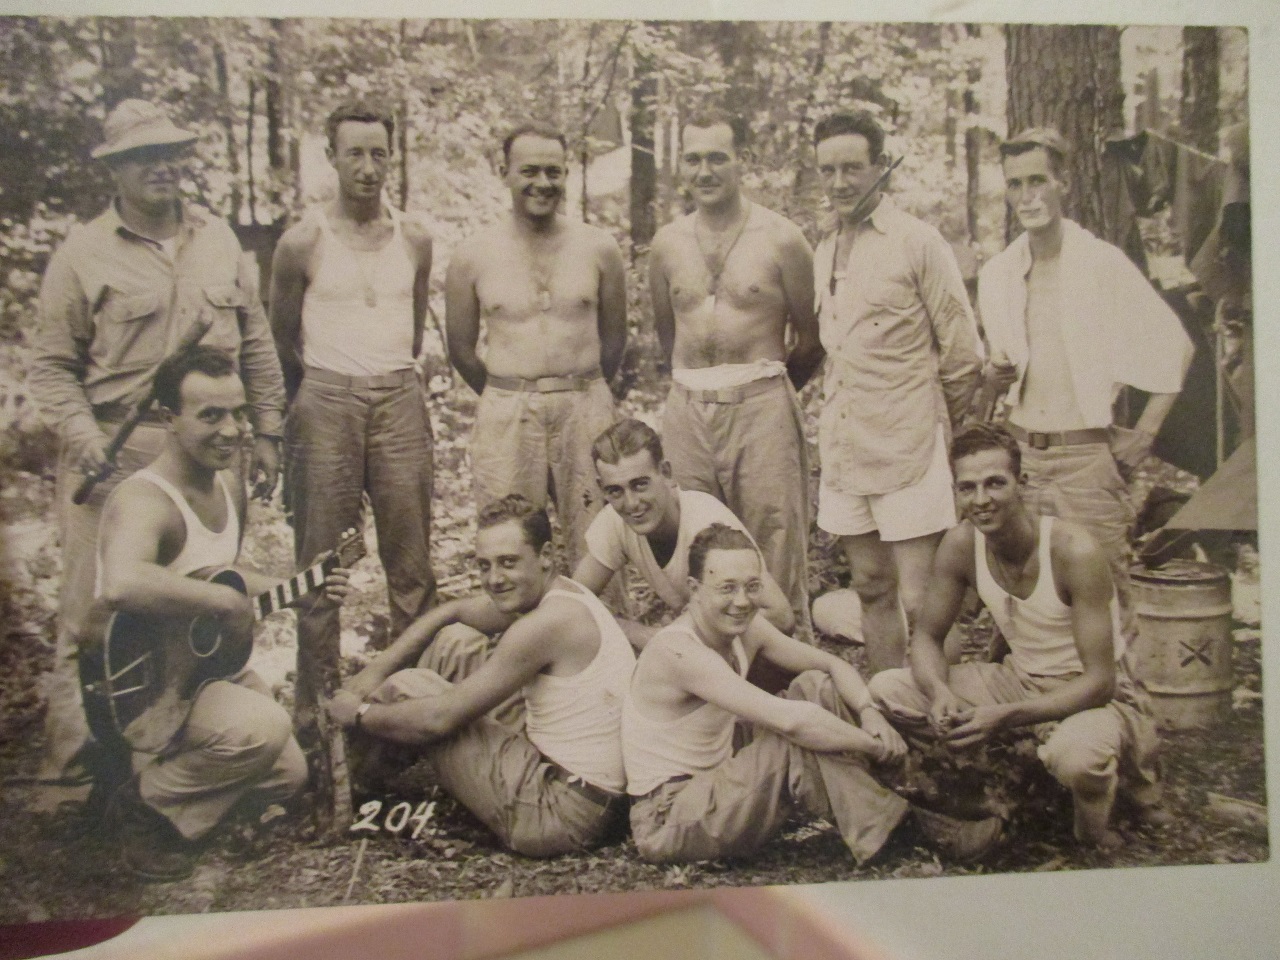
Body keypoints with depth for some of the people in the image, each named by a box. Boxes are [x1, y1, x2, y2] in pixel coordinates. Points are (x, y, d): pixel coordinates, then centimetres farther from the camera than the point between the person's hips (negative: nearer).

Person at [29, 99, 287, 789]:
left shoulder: (219, 240, 11)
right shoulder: (83, 253, -1)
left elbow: (256, 345, 14)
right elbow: (51, 365, -1)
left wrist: (267, 432, 9)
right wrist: (84, 439, -13)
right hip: (116, 454, -4)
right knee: (94, 607, -3)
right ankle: (71, 760, 12)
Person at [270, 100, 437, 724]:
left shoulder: (415, 239, 8)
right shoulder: (303, 241, -1)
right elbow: (283, 341, 9)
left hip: (401, 401, 3)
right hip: (326, 402, -2)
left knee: (410, 559, 5)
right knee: (320, 561, 2)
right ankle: (314, 703, 13)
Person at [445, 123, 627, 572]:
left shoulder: (598, 247, 3)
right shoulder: (473, 255, 1)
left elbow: (614, 339, 11)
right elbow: (461, 347, 8)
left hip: (586, 411, 1)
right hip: (505, 416, 0)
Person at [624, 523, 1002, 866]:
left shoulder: (745, 629, 0)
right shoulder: (677, 651, -27)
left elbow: (832, 665, 6)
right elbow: (789, 719, -34)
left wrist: (868, 711, -15)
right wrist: (876, 746, -24)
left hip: (715, 786, 9)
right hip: (664, 821, -9)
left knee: (814, 686, -1)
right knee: (796, 740, -29)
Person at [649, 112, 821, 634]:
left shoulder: (780, 238, -2)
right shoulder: (667, 243, 9)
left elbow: (811, 338, 4)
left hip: (761, 408, -4)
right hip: (687, 409, 4)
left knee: (774, 551, -2)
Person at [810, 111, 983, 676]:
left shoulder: (917, 242, -5)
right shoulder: (824, 253, 14)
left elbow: (962, 356, -3)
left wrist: (937, 427, 5)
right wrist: (838, 420, 15)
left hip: (908, 453, -6)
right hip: (842, 451, 6)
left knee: (920, 603, -5)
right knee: (871, 589, 14)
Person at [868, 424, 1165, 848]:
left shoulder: (1073, 551, -26)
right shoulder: (961, 544, -12)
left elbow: (1100, 680, -25)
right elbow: (926, 637, -1)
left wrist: (1006, 716, -37)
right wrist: (940, 694, -24)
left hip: (1092, 695, -4)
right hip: (1019, 681, 5)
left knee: (1076, 755, -40)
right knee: (884, 691, -13)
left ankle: (1094, 833, -2)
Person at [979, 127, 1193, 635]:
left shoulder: (1102, 262, -6)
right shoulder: (996, 273, 8)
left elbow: (1173, 347, -2)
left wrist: (1144, 434, -5)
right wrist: (998, 375, -1)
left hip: (1087, 453, -4)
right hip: (1021, 453, 5)